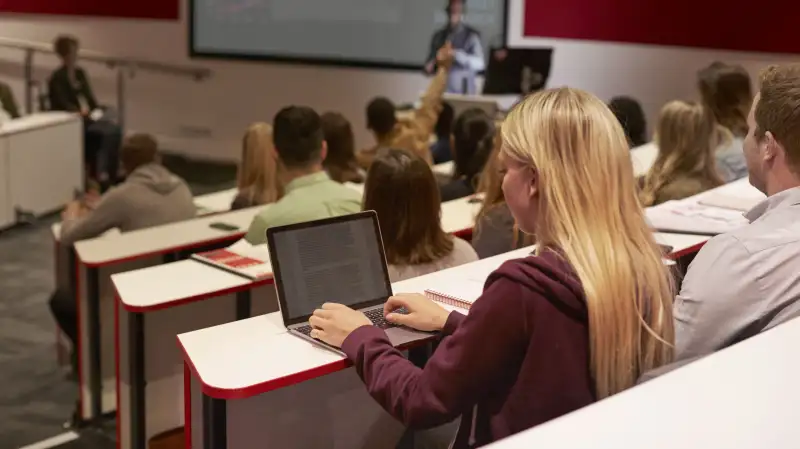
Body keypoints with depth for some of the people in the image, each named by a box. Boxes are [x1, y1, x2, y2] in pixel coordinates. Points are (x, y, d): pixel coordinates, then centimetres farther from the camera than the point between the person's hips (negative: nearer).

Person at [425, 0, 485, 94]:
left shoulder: (472, 35, -2)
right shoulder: (438, 36, 10)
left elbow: (480, 64, -12)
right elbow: (430, 61, 18)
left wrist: (457, 55, -25)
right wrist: (430, 67, -5)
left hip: (464, 92, -3)